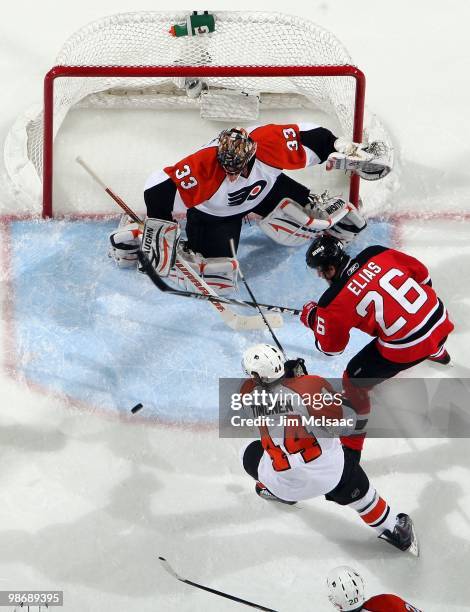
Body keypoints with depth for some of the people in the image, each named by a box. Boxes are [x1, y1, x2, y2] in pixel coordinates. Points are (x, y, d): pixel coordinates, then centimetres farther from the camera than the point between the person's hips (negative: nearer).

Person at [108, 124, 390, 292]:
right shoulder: (203, 165, -42)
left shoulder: (270, 142, -35)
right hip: (213, 212, -3)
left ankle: (320, 206, 29)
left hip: (266, 189, 4)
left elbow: (309, 137, -19)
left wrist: (349, 152, -16)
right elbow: (159, 188, -39)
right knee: (217, 275, -9)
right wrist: (159, 233, -34)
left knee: (305, 223, -8)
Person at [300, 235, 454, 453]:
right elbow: (421, 272, 12)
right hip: (439, 318, 7)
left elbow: (330, 347, 0)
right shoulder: (376, 254, -1)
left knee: (353, 381, 10)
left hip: (406, 348, -7)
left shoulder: (334, 302, -13)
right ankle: (438, 353, 78)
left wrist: (312, 318, 16)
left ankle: (351, 444, 21)